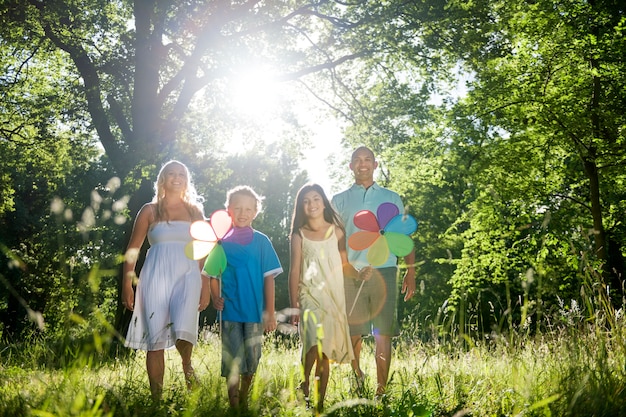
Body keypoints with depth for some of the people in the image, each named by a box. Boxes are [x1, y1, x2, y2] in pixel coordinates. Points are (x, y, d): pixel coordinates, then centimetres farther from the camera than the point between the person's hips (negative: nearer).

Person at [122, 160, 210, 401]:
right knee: (155, 340, -2)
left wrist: (206, 287, 5)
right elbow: (132, 250, 8)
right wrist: (127, 286, 0)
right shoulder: (150, 211, 9)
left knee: (183, 331, -22)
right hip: (156, 278, 0)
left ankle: (187, 365, 10)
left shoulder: (194, 211, 13)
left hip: (187, 276, 0)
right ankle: (156, 399, 8)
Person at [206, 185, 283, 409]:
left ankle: (244, 399, 27)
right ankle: (233, 404, 11)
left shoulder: (261, 241, 0)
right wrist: (215, 298, -13)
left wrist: (270, 312, -3)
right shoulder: (222, 241, 1)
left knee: (251, 360, 10)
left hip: (254, 312, 1)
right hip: (230, 310, -1)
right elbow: (213, 275, 6)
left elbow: (269, 277, 0)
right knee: (232, 361, 1)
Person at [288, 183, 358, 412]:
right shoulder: (299, 235, 2)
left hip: (333, 298, 2)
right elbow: (294, 271, 2)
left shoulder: (336, 232, 5)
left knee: (326, 353, 5)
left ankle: (320, 404, 14)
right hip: (309, 297, -2)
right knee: (314, 345, -22)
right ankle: (304, 387, -1)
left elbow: (344, 263, 10)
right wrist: (294, 306, 0)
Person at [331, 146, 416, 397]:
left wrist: (411, 272, 5)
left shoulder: (392, 198, 14)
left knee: (383, 334, -3)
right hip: (351, 273, 0)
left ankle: (382, 389, 1)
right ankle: (356, 380, 18)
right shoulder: (339, 201, 13)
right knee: (354, 333, 1)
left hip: (384, 271, 0)